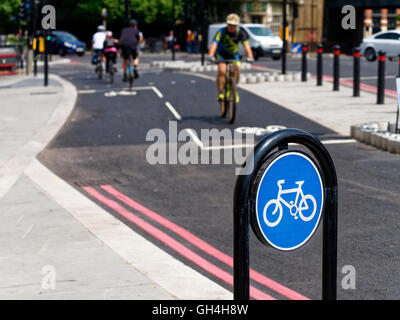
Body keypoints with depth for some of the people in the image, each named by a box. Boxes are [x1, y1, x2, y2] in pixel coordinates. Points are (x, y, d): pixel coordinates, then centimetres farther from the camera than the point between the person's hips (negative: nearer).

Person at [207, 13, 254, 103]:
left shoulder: (240, 32, -21)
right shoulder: (222, 32, -26)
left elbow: (246, 44, -33)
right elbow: (214, 43, -40)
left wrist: (250, 56, -51)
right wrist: (210, 56, -57)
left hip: (234, 54, 2)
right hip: (221, 53, -2)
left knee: (237, 70, -19)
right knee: (222, 70, -26)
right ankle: (220, 92, -12)